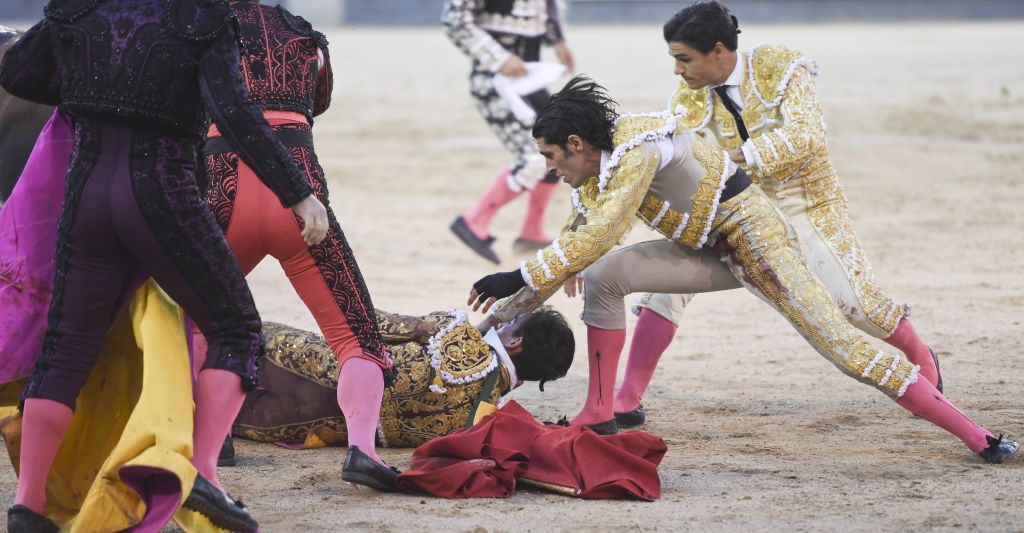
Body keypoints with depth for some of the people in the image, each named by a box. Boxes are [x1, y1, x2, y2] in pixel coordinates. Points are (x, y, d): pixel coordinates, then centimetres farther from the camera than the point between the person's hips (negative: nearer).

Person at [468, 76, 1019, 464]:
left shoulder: (637, 148, -24)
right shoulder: (596, 169, 5)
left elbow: (595, 237, -31)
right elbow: (573, 241, 11)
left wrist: (521, 278, -29)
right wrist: (514, 305, 4)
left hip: (754, 237, -9)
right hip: (710, 251, 9)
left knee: (839, 341, -14)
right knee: (602, 277, -7)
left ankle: (972, 433, -12)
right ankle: (598, 416, -1)